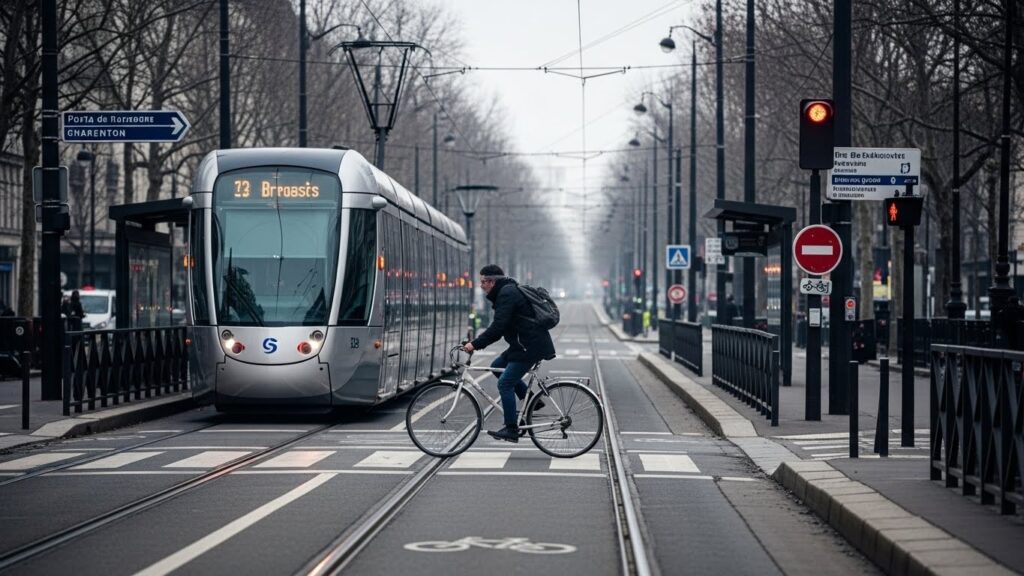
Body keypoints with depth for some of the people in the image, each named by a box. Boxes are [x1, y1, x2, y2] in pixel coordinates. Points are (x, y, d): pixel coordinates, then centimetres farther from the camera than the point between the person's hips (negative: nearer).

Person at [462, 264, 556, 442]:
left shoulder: (507, 294, -14)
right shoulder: (507, 291, 18)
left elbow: (498, 327, -23)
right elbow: (499, 327, 21)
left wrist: (475, 344, -20)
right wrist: (478, 342, 13)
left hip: (531, 347, -10)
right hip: (524, 344, 10)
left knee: (505, 383, -8)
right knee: (497, 366, 18)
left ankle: (511, 430, -5)